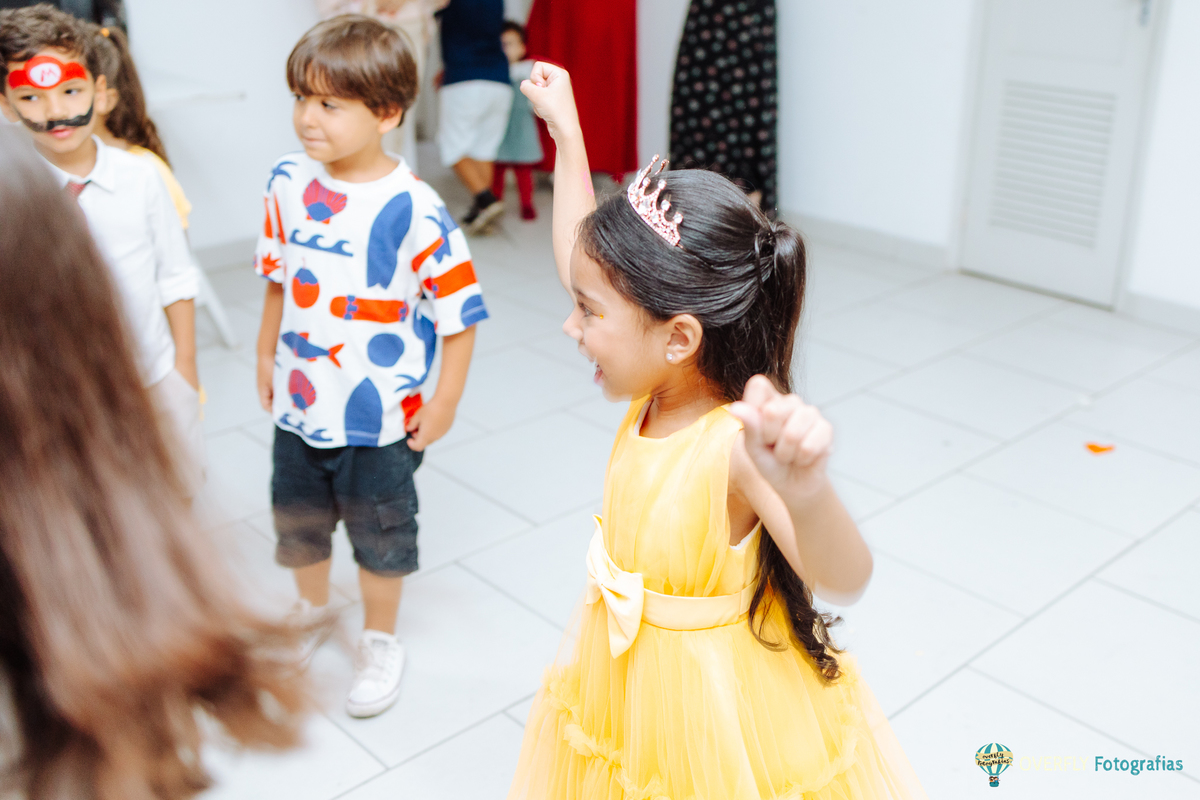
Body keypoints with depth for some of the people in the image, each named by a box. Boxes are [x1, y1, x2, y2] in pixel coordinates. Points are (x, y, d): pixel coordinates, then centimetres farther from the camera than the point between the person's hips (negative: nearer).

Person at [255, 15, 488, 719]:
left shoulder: (415, 210, -22)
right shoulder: (289, 182, -6)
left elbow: (459, 314, -16)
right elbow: (279, 280, 8)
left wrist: (444, 405, -12)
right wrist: (267, 356, 15)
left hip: (381, 418, -5)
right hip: (299, 404, 5)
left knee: (380, 532, 15)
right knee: (298, 521, 23)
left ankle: (381, 642, 40)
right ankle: (312, 615, 52)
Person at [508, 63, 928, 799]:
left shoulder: (738, 441, -32)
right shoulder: (659, 390, -12)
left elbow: (842, 579, -46)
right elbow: (584, 259, 3)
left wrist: (804, 488, -68)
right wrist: (566, 132, 8)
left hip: (716, 712, -7)